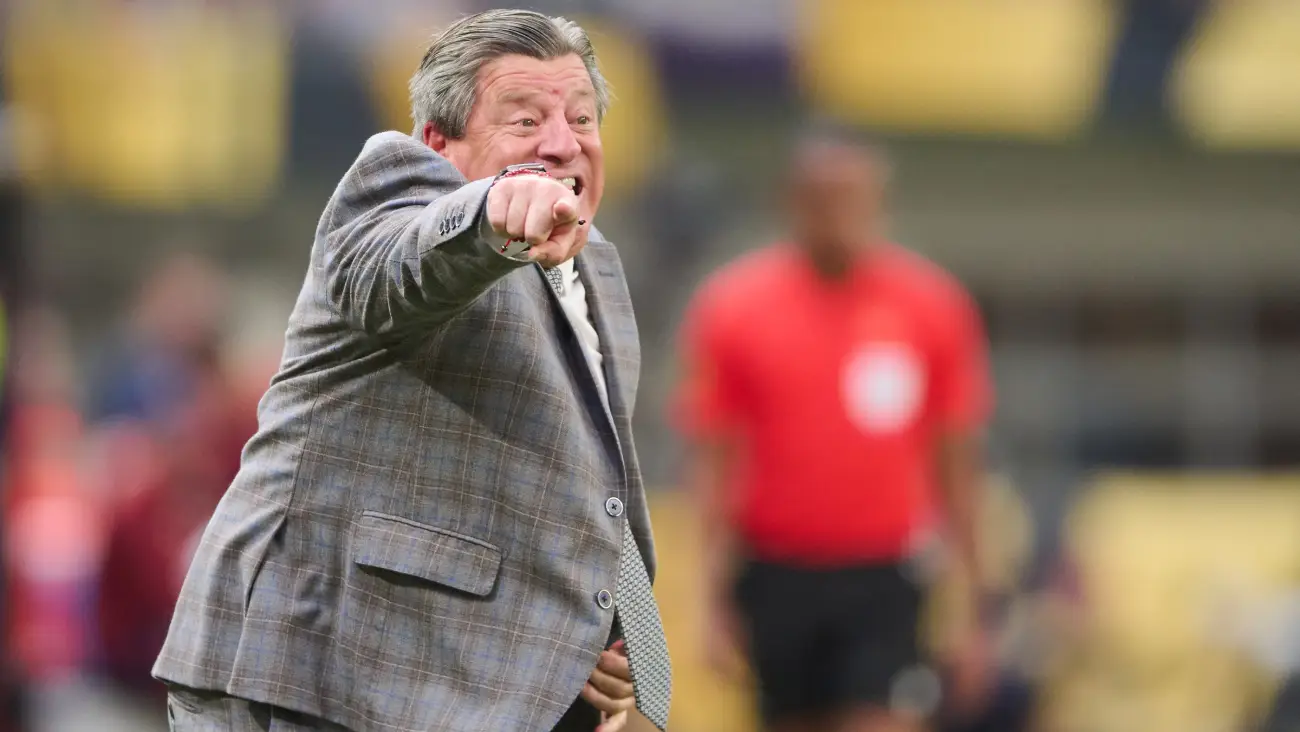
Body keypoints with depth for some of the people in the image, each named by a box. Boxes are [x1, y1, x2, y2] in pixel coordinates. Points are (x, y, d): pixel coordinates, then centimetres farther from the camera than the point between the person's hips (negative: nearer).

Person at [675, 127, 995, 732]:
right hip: (777, 578, 1)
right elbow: (712, 461, 1)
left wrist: (970, 601, 4)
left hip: (885, 578, -1)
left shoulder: (932, 307, 0)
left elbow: (954, 461, 6)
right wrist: (714, 601, -5)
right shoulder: (731, 308, -2)